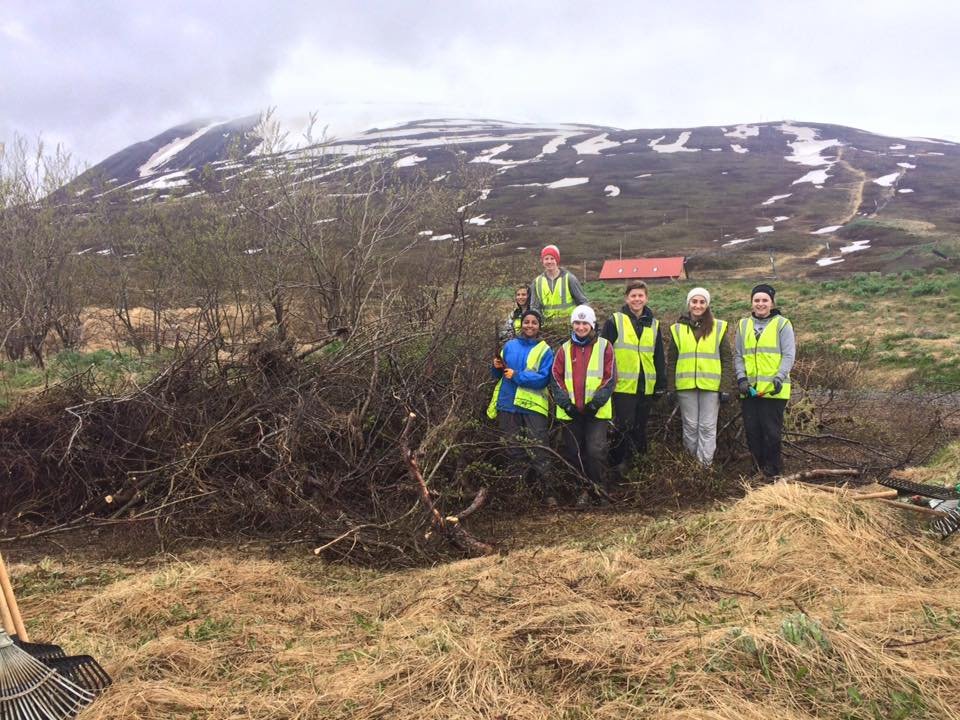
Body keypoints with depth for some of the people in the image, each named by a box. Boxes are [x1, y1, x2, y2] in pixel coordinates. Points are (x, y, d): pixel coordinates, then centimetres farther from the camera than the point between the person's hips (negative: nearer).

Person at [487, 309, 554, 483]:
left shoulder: (545, 350, -4)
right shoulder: (510, 345, 8)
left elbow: (543, 378, -16)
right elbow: (499, 375, 15)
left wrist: (516, 375, -17)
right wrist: (497, 367, -8)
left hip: (533, 405, -4)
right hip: (508, 403, 4)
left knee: (539, 446, -3)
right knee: (513, 446, 14)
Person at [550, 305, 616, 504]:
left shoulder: (604, 346, 3)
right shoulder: (565, 349, 10)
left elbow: (610, 378, -2)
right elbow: (556, 379, 5)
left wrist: (596, 403, -11)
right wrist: (566, 404, -7)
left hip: (596, 411, -3)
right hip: (570, 411, 3)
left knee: (596, 451, -9)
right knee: (573, 452, 7)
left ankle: (599, 487, 9)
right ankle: (580, 489, 19)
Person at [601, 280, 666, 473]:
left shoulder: (654, 324, 13)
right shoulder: (615, 321, -1)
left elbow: (659, 357, 17)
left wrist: (661, 384, 12)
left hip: (646, 387, 5)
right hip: (623, 385, -4)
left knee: (640, 428, 10)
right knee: (623, 427, -7)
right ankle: (617, 465, 6)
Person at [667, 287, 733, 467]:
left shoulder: (718, 327, 5)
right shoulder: (678, 328, 8)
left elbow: (727, 359, 5)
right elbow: (672, 360, 9)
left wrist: (726, 386, -3)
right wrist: (671, 388, 3)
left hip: (711, 385, -1)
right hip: (686, 385, 1)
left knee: (708, 426, -1)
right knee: (690, 425, 6)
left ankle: (705, 464, 3)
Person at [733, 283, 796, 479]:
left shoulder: (782, 324, 1)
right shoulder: (743, 325, 13)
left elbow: (789, 355, -4)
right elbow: (738, 355, 13)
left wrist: (779, 377, -17)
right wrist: (741, 377, -2)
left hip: (773, 389, -4)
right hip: (749, 389, 4)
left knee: (772, 431, -2)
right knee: (752, 430, 6)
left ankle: (772, 470, 9)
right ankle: (758, 468, 18)